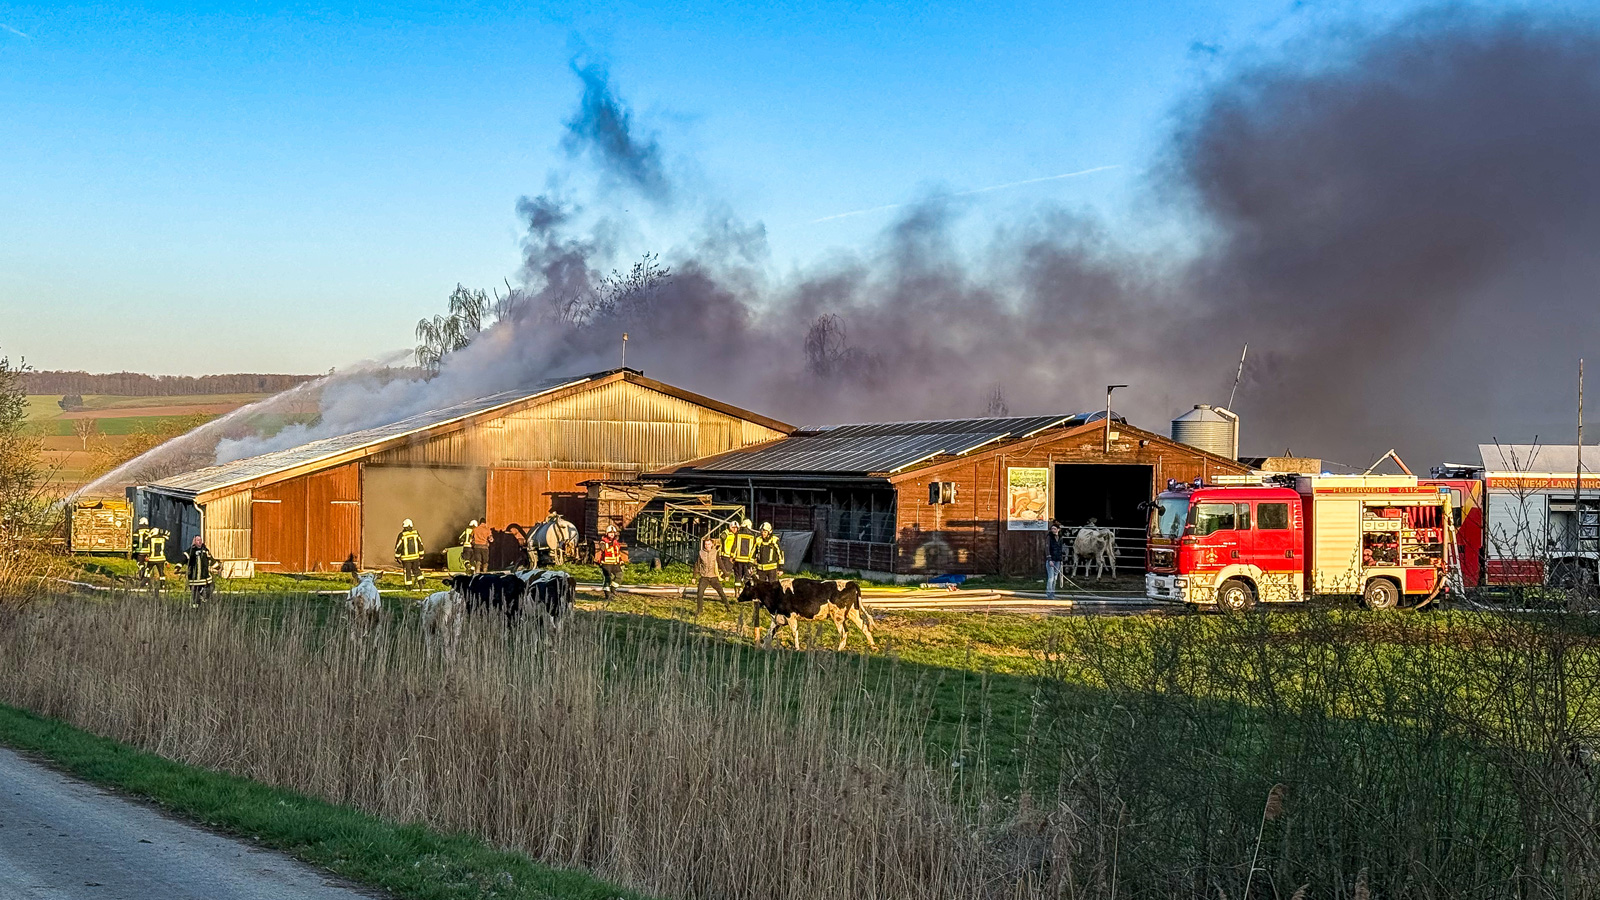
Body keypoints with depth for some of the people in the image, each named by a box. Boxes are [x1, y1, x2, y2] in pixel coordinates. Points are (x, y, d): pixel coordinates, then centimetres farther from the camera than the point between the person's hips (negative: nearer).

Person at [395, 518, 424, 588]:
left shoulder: (402, 535, -13)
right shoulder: (416, 533, -4)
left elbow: (398, 547, -8)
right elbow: (420, 545, 3)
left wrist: (397, 557, 3)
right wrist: (421, 555, 13)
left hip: (406, 558, -3)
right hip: (415, 556, 3)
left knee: (407, 571, 8)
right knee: (416, 570, 17)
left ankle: (409, 585, 13)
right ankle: (420, 581, 8)